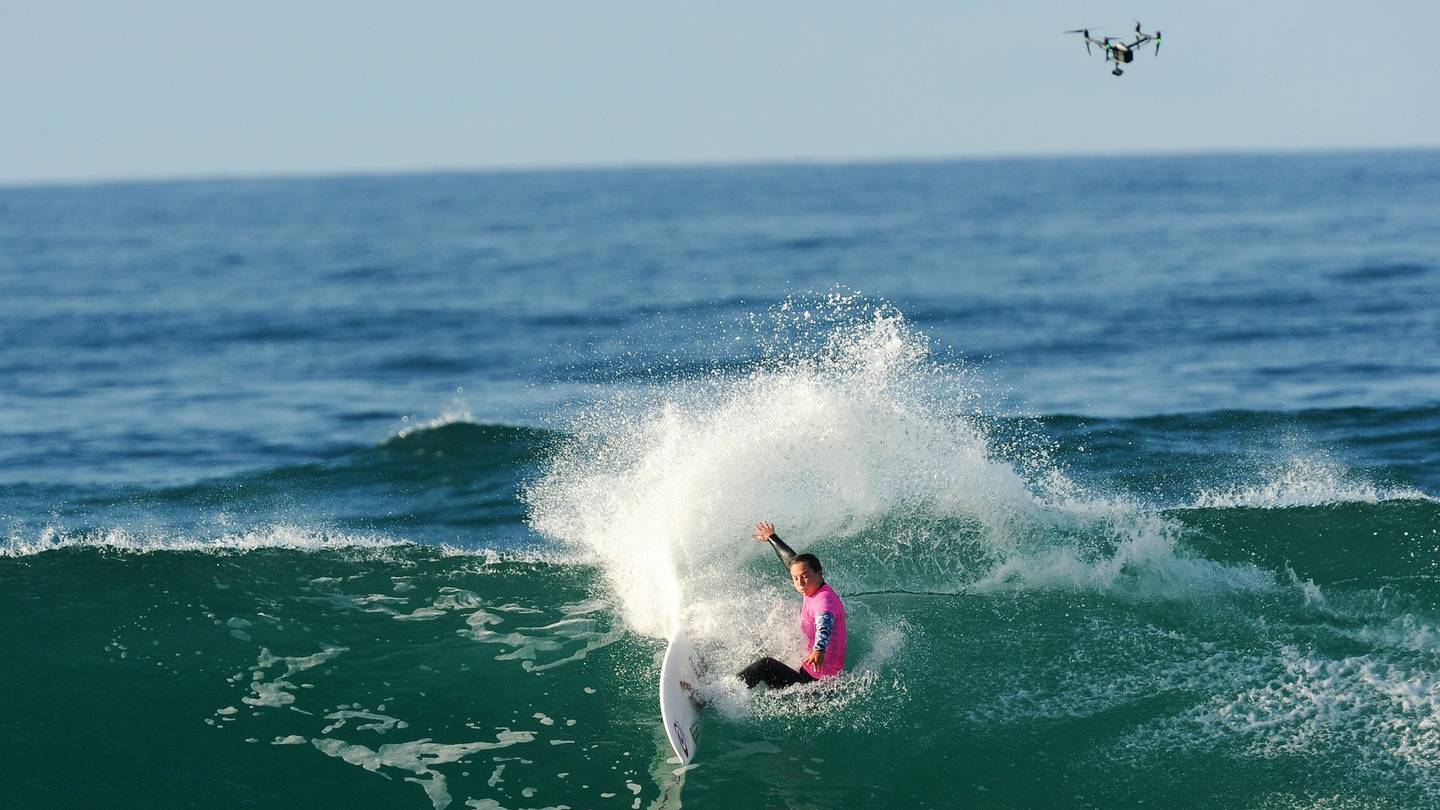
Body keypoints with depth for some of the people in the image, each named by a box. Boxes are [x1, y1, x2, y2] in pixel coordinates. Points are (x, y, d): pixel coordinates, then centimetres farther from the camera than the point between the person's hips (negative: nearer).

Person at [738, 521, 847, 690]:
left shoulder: (825, 599, -21)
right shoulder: (814, 589, 7)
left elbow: (824, 625, -43)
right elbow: (791, 560, 25)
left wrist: (819, 650, -64)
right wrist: (772, 538, 42)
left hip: (816, 680, -11)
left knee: (766, 666, -21)